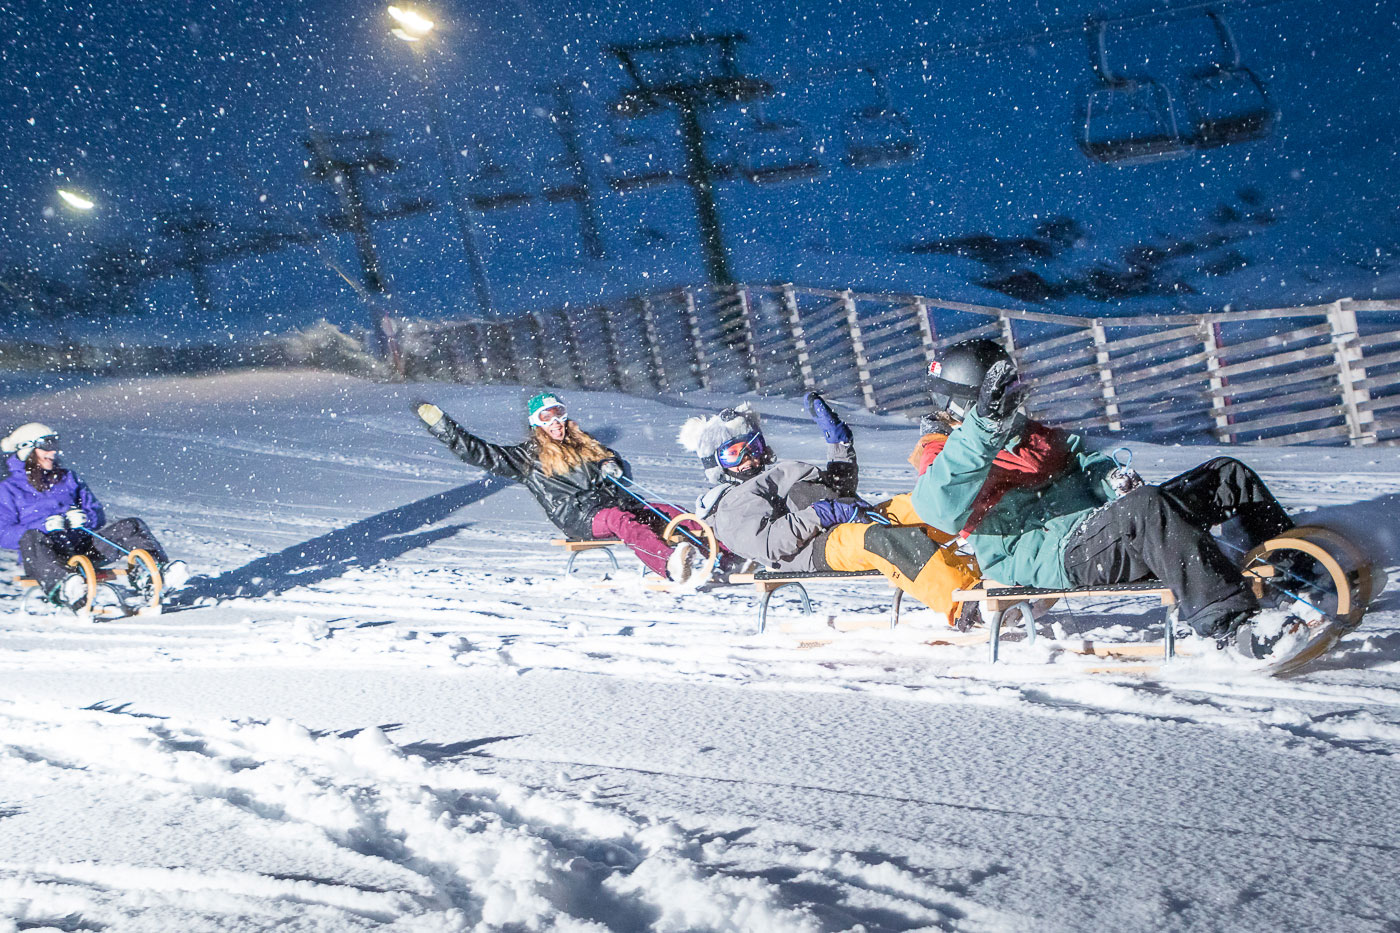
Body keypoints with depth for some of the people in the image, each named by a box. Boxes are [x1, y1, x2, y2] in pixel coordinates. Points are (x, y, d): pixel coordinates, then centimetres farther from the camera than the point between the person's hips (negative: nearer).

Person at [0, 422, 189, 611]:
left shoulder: (67, 478, 26)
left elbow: (98, 515, 22)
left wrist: (84, 518, -3)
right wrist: (45, 527, -16)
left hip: (82, 543, 5)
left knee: (130, 526, -15)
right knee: (30, 539, -41)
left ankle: (149, 575, -45)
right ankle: (62, 588, -70)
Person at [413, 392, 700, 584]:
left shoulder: (585, 444, 27)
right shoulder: (528, 457, 15)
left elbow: (623, 469, 31)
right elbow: (480, 452, 10)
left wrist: (613, 468, 6)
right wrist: (440, 425, 6)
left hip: (618, 501, 6)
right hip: (582, 518, -6)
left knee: (671, 513, -19)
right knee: (620, 520, -39)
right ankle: (671, 566, -63)